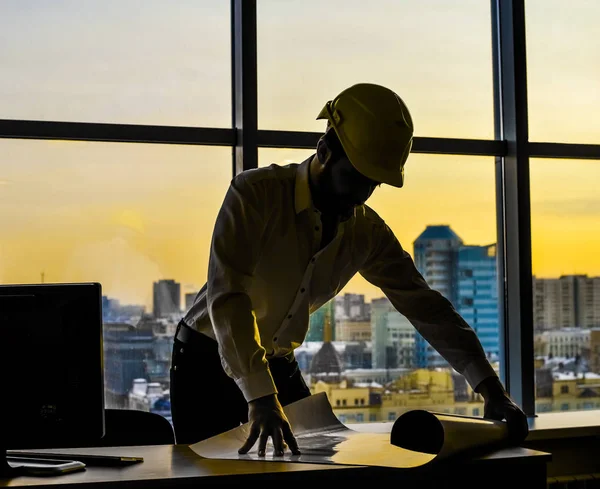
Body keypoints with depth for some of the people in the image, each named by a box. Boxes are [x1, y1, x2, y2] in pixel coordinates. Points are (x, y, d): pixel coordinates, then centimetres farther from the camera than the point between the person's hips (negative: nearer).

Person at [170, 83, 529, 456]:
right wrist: (259, 396, -43)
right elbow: (226, 295, -33)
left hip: (278, 367, 5)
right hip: (208, 359, -5)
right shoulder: (255, 194, -24)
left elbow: (425, 305, -6)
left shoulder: (367, 233, -6)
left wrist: (490, 387, -16)